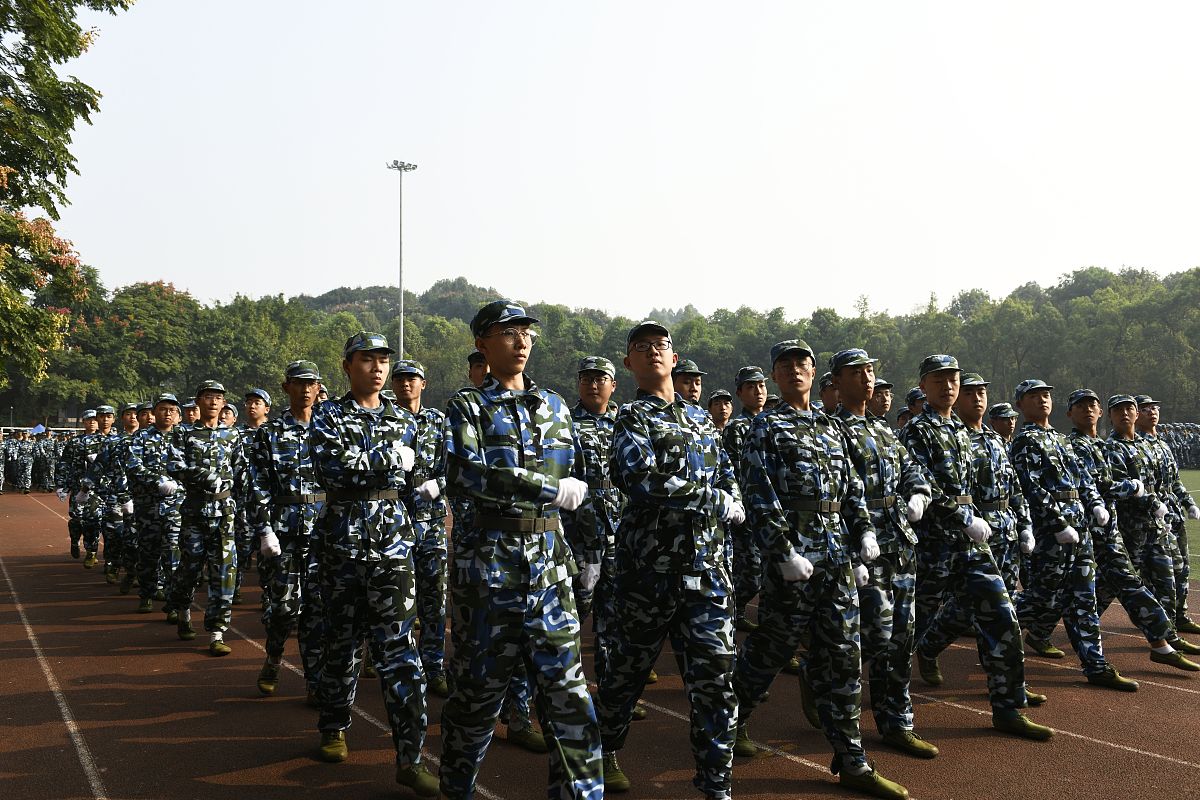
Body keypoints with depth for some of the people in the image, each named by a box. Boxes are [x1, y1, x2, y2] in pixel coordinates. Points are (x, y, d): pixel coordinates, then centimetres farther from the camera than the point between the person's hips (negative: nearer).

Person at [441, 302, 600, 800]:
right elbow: (464, 475, -18)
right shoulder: (467, 406, -2)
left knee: (565, 681, 1)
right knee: (479, 683, 6)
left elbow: (577, 482, 19)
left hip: (548, 558, 4)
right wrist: (552, 490, -18)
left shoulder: (554, 405, 13)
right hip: (488, 558, -4)